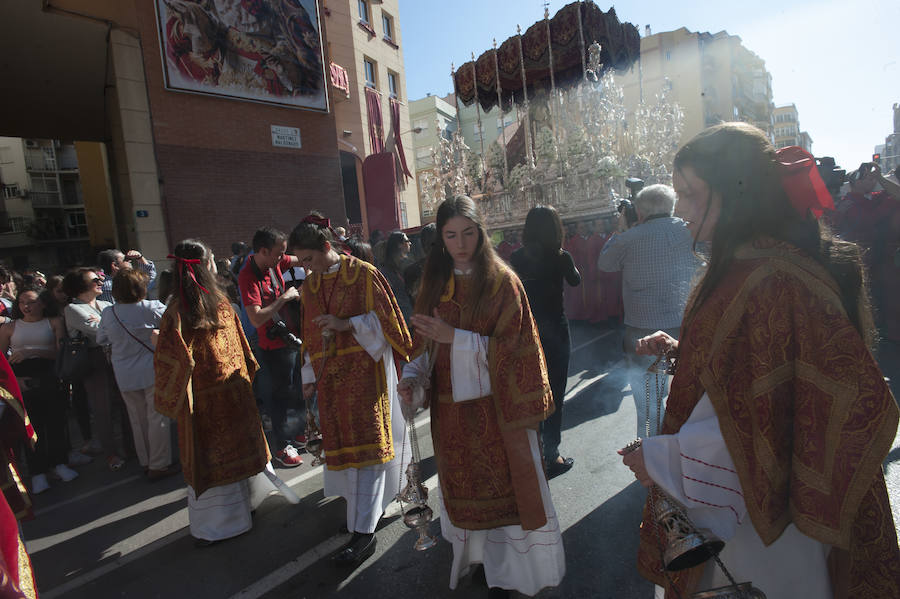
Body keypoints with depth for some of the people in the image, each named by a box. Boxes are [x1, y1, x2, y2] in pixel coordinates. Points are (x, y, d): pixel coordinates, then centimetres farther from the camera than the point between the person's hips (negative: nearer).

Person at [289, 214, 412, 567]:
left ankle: (364, 532, 1)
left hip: (364, 370, -6)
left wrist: (346, 324, -20)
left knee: (366, 443, -4)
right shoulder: (309, 285, 10)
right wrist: (310, 376, 15)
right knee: (343, 442, 11)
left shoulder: (363, 273, -8)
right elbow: (311, 335, 17)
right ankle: (361, 506, 28)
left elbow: (385, 319, -8)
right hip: (330, 376, 6)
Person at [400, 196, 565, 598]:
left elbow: (510, 347, -14)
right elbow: (426, 343, 8)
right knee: (463, 484, 16)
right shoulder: (435, 283, 4)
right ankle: (469, 553, 37)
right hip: (451, 409, 4)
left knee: (501, 484, 7)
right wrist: (412, 376, -9)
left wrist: (455, 337, -23)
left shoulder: (502, 281, -9)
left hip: (495, 406, -4)